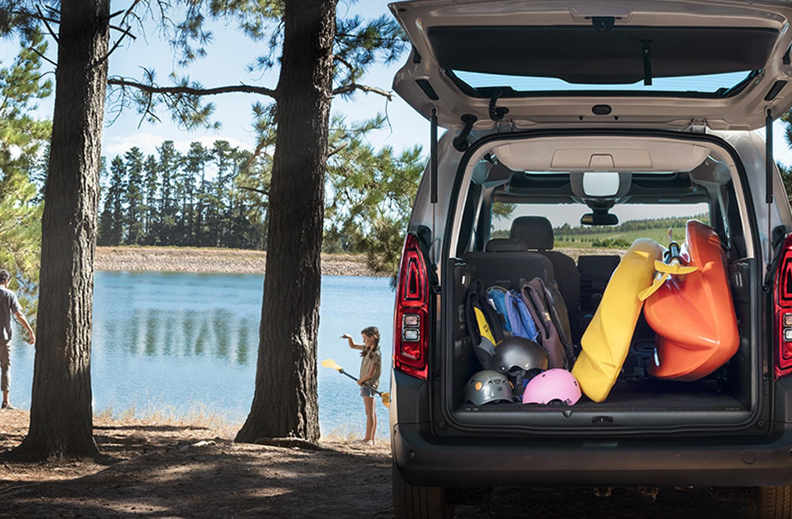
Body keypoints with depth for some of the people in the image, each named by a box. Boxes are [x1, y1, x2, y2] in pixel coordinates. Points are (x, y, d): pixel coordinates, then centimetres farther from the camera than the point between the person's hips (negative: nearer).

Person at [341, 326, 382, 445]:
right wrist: (349, 338, 5)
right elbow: (353, 346, 24)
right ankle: (371, 438, 12)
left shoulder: (376, 354, -16)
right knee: (372, 412, 10)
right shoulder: (367, 349, 10)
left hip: (370, 383, -9)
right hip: (366, 384, 9)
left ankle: (368, 439, -9)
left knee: (370, 412, -8)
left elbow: (371, 373, -18)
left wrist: (361, 380, -4)